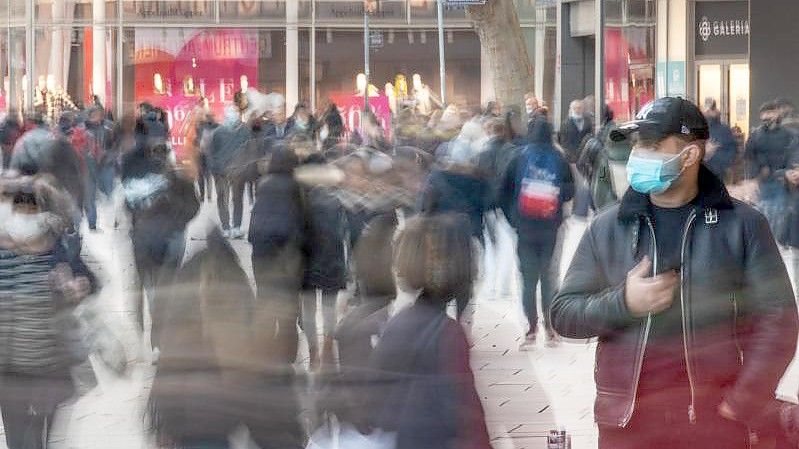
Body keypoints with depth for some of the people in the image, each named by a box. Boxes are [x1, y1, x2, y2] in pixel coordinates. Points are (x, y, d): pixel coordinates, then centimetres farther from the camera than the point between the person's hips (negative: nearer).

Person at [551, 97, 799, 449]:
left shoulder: (741, 225, 1)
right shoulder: (608, 228, 7)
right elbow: (563, 314, 6)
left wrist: (741, 405, -9)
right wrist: (623, 303, -12)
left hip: (713, 420, -2)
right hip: (626, 421, 2)